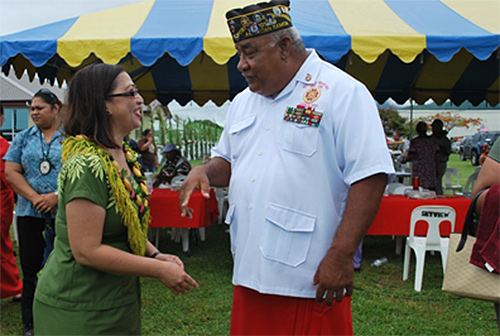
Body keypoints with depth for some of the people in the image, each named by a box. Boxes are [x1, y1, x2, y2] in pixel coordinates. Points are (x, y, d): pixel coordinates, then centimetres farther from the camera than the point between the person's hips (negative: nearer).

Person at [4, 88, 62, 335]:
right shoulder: (23, 138, 11)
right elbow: (11, 172, 4)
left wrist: (57, 196, -16)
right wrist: (35, 198, -9)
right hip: (30, 213, 2)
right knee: (31, 269, 6)